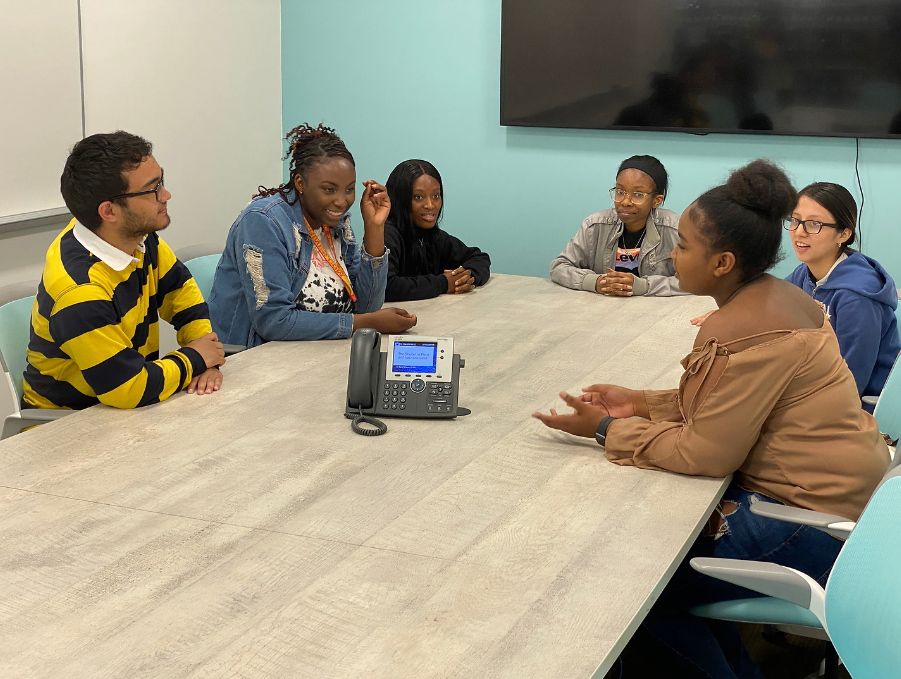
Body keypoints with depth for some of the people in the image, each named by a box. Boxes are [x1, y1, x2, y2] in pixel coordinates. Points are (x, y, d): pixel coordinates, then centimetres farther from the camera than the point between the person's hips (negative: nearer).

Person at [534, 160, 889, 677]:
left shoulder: (748, 332, -26)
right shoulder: (772, 296, 5)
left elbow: (705, 454, -21)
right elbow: (723, 407, 12)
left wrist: (607, 429, -11)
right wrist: (639, 403, 7)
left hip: (812, 525, -10)